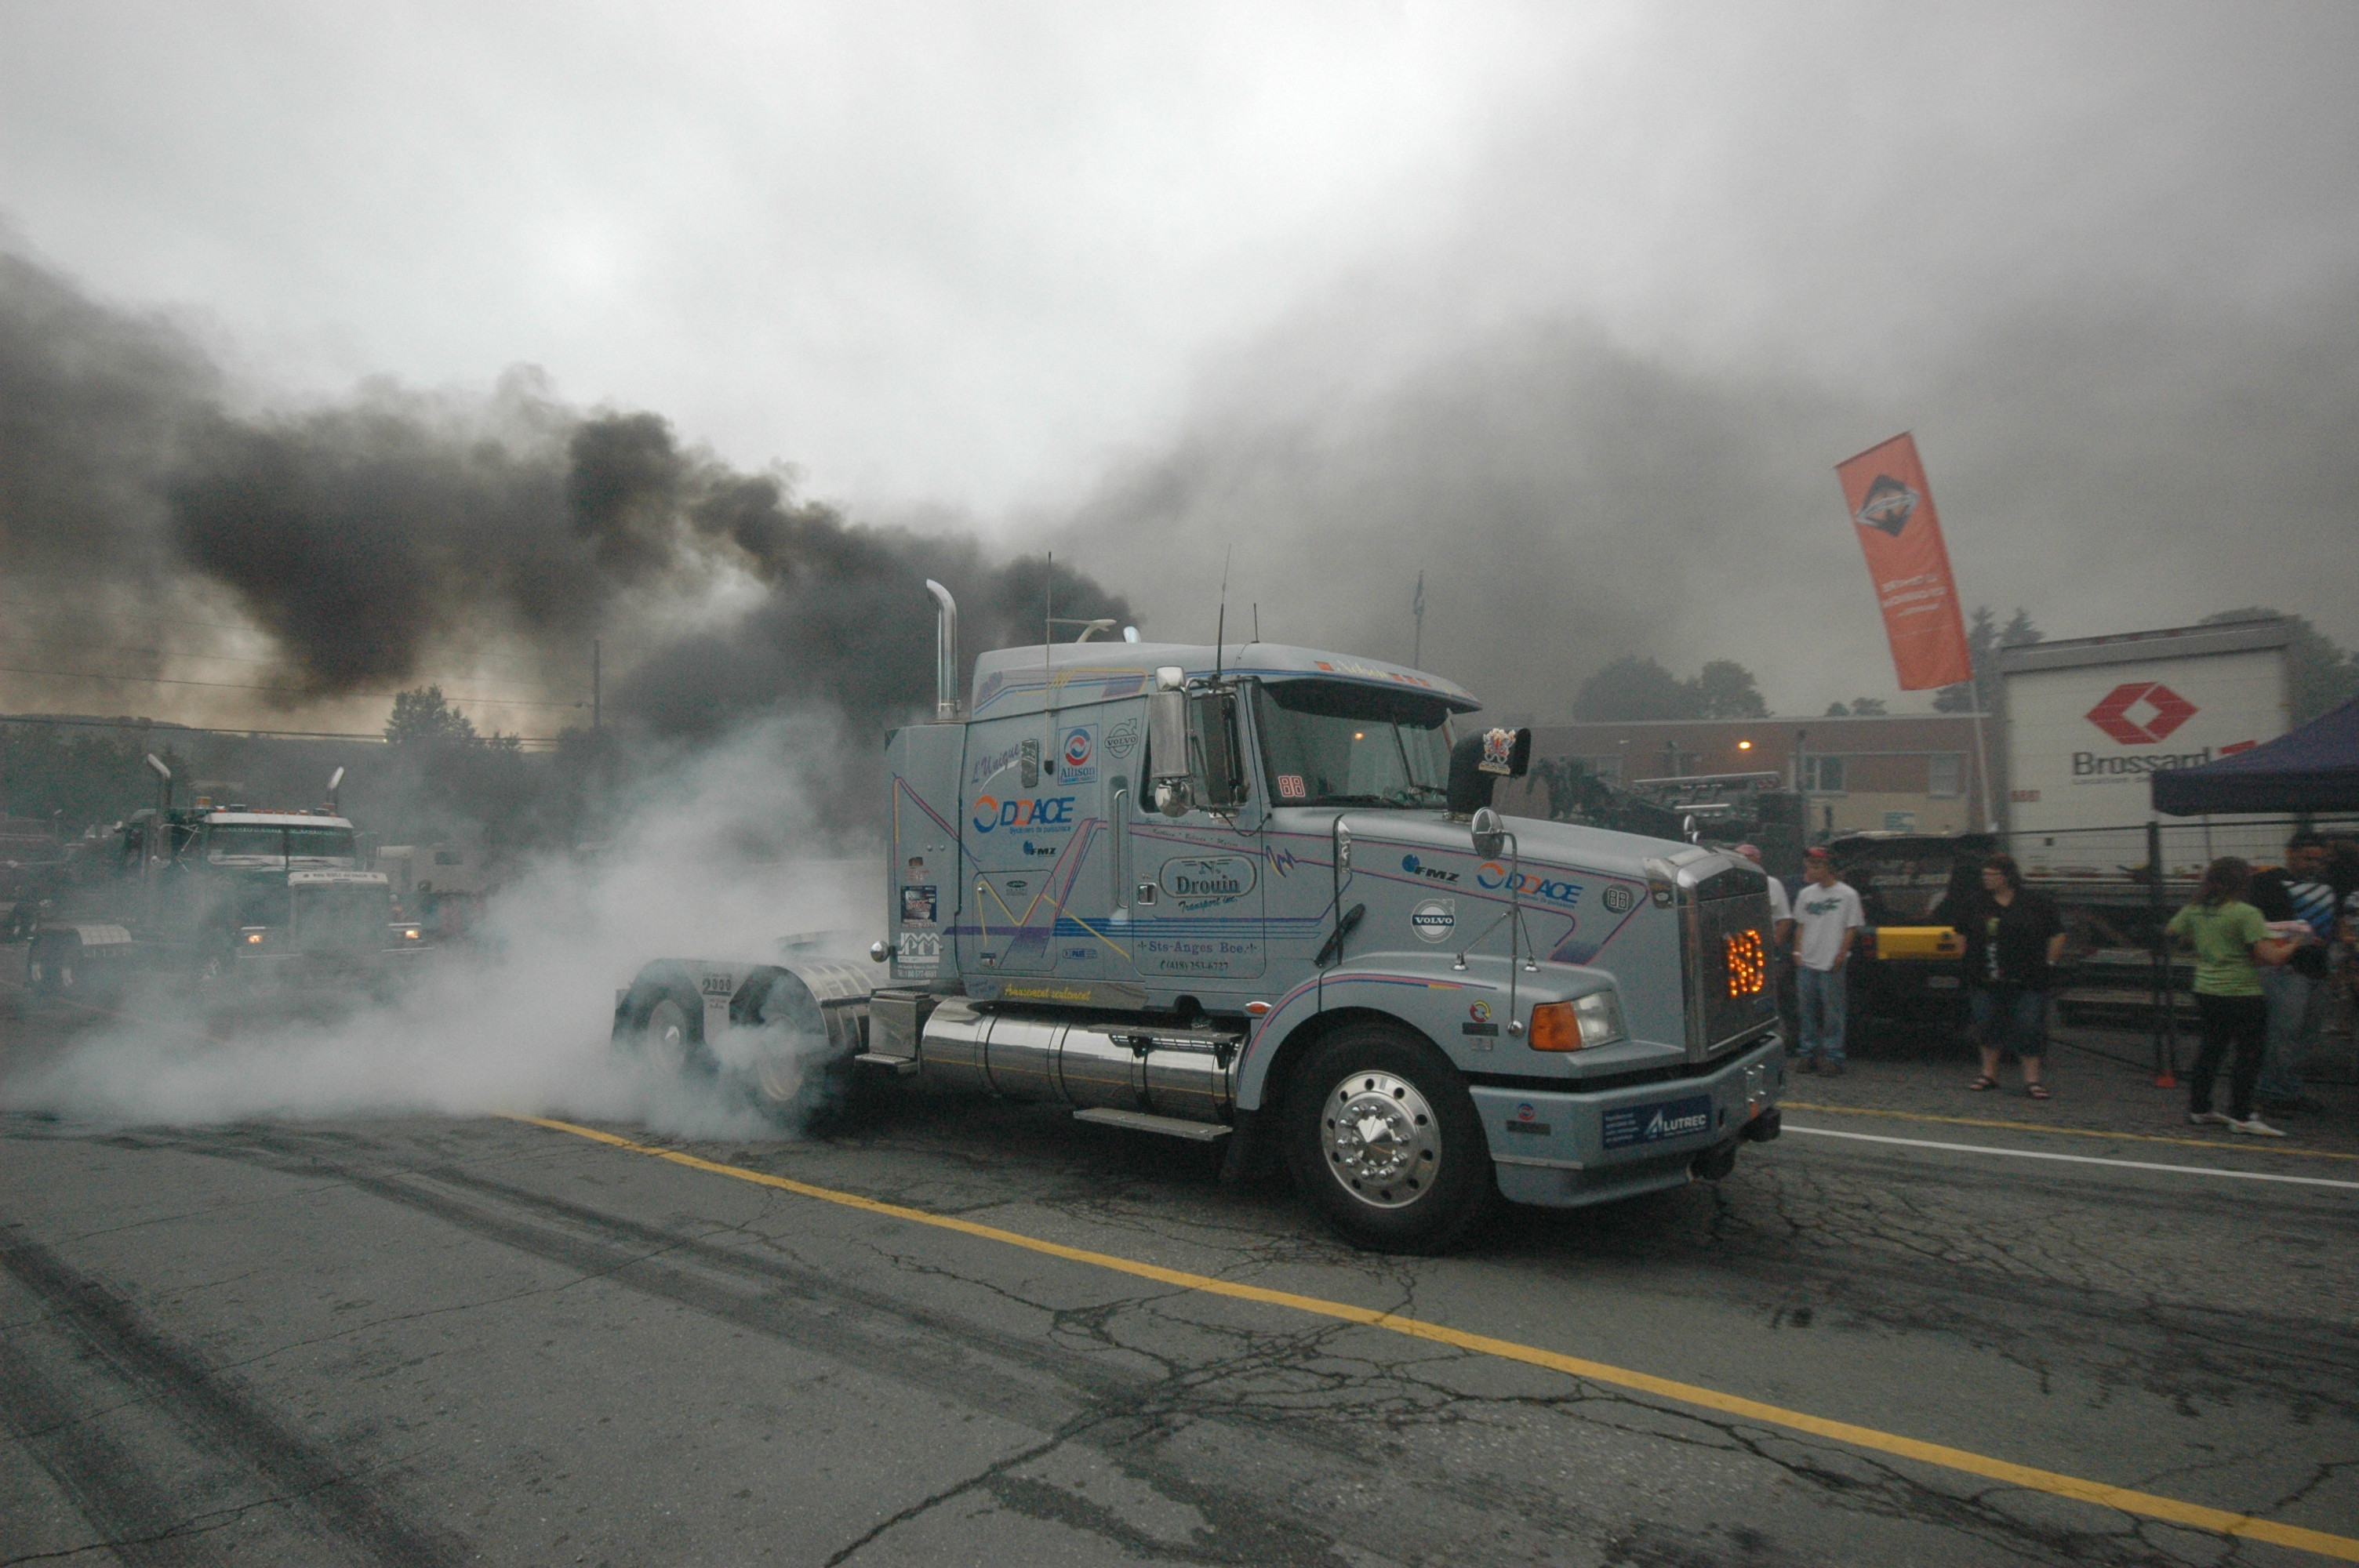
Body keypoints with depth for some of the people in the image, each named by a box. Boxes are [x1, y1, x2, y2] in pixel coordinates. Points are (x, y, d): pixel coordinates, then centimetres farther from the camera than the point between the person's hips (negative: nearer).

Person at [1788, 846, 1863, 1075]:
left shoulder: (1847, 895, -3)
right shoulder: (1806, 893, 12)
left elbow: (1851, 928, -4)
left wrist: (1840, 956, -10)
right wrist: (1797, 952, 7)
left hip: (1831, 965, -5)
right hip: (1806, 963, 5)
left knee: (1833, 1013, -1)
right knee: (1808, 1011, 8)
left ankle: (1833, 1057, 5)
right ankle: (1809, 1053, 17)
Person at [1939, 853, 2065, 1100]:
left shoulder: (2036, 901, -1)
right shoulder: (1974, 901, 4)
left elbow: (2057, 934, 7)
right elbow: (1958, 931, 14)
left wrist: (2050, 963, 3)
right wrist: (1968, 959, 7)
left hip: (2027, 981, -2)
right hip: (1985, 980, 2)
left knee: (2029, 1028, -2)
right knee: (1987, 1025, 8)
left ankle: (2032, 1079, 7)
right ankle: (1989, 1074, 21)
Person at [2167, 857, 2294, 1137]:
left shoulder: (2194, 911, 4)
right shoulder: (2246, 914, -15)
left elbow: (2174, 930, 22)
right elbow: (2270, 956, -19)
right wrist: (2293, 944, -2)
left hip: (2206, 992, 7)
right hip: (2243, 995, -7)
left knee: (2211, 1050, 17)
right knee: (2250, 1054, 3)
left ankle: (2198, 1107, 24)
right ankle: (2241, 1117, 5)